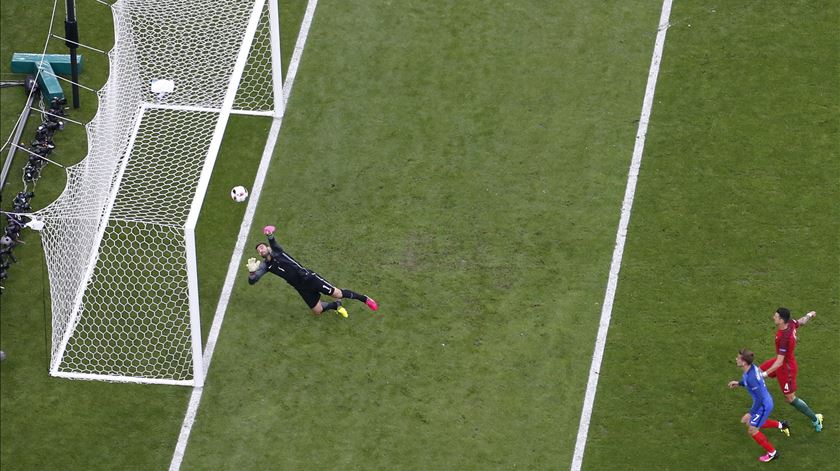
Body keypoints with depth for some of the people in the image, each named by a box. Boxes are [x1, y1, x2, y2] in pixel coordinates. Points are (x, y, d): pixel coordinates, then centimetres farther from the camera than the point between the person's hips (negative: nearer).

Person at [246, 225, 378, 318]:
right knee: (317, 311, 2)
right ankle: (336, 305, 31)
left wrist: (270, 236, -50)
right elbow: (252, 281, -6)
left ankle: (364, 299, 11)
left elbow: (273, 244, -26)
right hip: (302, 288, 5)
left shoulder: (276, 252, -2)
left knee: (337, 294, -8)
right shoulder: (265, 266, 5)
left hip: (307, 277, -4)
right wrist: (251, 272, -30)